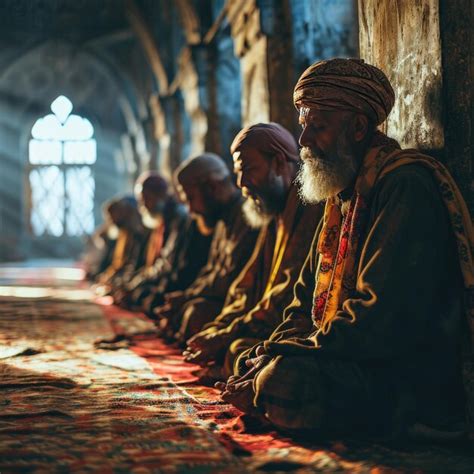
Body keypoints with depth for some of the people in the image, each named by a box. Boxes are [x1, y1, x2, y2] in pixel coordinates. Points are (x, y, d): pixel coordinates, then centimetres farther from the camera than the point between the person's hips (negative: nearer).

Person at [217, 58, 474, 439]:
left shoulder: (407, 185, -15)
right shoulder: (343, 195, 18)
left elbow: (381, 316, -24)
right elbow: (308, 300, 20)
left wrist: (278, 356, -18)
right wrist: (268, 354, 1)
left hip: (416, 378, -10)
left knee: (284, 379, -31)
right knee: (248, 366, 7)